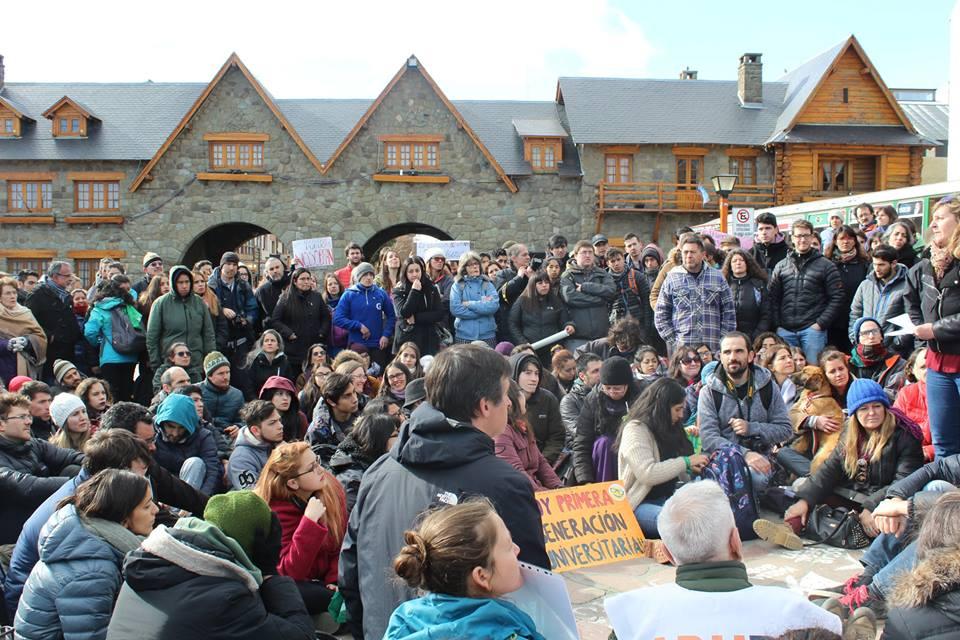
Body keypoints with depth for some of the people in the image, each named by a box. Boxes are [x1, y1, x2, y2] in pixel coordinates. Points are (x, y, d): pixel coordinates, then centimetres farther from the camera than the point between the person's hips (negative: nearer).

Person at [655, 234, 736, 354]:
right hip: (680, 348, -1)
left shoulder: (717, 278, 9)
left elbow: (729, 313, 10)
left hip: (712, 347, 1)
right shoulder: (672, 278, 5)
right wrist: (672, 341, -2)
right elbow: (661, 315, 6)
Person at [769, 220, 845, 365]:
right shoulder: (781, 266, 13)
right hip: (785, 330, 3)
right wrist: (777, 324, -1)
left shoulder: (826, 266, 4)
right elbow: (773, 297, 10)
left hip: (813, 329, -3)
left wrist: (821, 323, -9)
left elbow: (837, 298, -1)